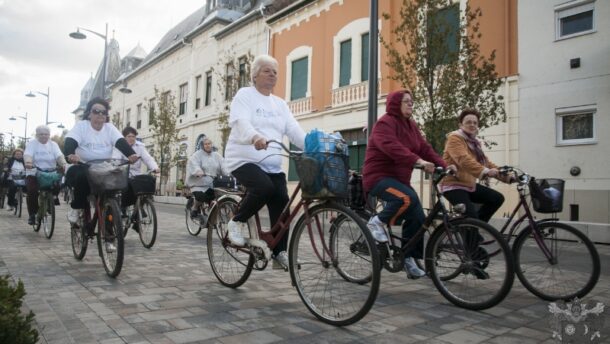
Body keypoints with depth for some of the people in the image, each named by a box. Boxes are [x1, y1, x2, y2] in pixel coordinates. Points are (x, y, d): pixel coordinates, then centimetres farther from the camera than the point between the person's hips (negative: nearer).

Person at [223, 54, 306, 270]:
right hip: (244, 159, -6)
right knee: (264, 187, -32)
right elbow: (241, 123, -19)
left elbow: (294, 130, 6)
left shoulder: (280, 104, 19)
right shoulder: (245, 95, 0)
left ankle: (279, 253, 6)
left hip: (272, 164, 6)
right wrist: (255, 137, -42)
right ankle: (238, 222, -6)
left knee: (281, 203, -6)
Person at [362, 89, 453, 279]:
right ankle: (377, 222, -11)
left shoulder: (411, 125, 13)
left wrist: (443, 165, -9)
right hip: (379, 177, -8)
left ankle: (409, 260, 13)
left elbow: (425, 148, 5)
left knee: (418, 218, 0)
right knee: (408, 199, -34)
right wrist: (419, 161, -43)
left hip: (399, 178, 9)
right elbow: (392, 147, -31)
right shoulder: (385, 123, -13)